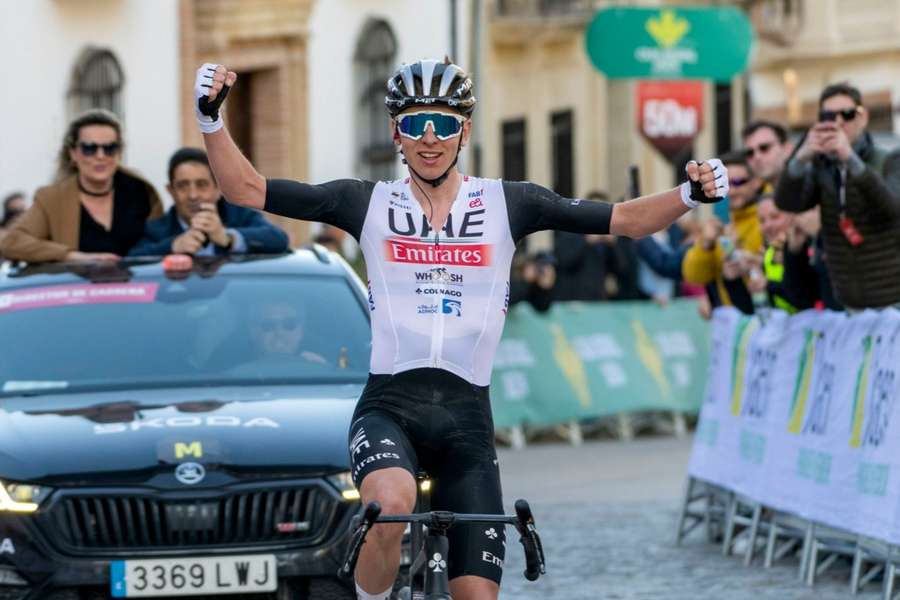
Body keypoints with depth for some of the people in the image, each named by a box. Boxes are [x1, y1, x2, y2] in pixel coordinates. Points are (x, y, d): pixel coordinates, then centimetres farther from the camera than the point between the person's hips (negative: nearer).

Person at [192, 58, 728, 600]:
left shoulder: (505, 204, 6)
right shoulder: (368, 203, 5)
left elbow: (626, 220, 4)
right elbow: (246, 189, 3)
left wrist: (691, 195, -13)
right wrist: (212, 119, -11)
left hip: (467, 416, 2)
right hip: (389, 405, -2)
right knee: (391, 503, -35)